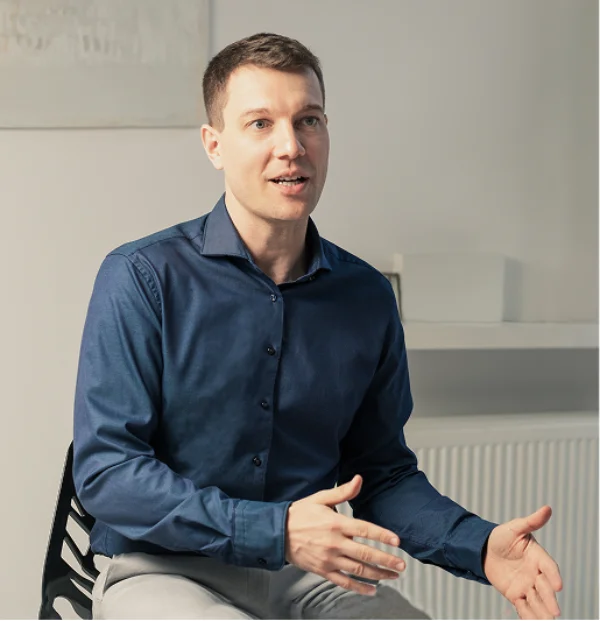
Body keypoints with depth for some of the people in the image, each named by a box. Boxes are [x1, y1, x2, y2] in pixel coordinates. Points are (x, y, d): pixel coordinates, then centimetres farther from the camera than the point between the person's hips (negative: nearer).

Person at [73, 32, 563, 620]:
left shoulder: (368, 296, 4)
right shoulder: (140, 278, -9)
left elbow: (384, 472, 10)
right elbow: (103, 471, -12)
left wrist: (481, 544, -8)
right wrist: (275, 531, -22)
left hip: (312, 573, 4)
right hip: (165, 569, -3)